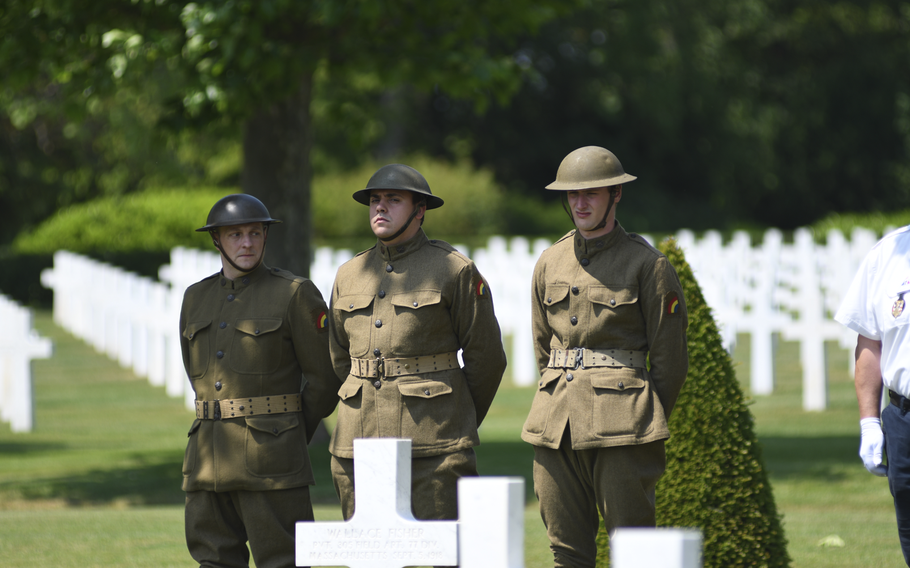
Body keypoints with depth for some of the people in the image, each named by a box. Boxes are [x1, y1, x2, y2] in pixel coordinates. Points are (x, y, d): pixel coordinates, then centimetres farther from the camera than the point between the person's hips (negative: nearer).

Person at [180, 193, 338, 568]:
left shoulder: (295, 294, -3)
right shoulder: (196, 298, 13)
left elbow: (324, 378, -1)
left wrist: (291, 436, 5)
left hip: (270, 455, -6)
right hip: (208, 458, 6)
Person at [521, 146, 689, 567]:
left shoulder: (646, 264, -2)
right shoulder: (549, 263, 12)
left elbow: (670, 358, 1)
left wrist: (646, 425, 4)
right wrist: (561, 403, 16)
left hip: (622, 431, -5)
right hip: (555, 429, 5)